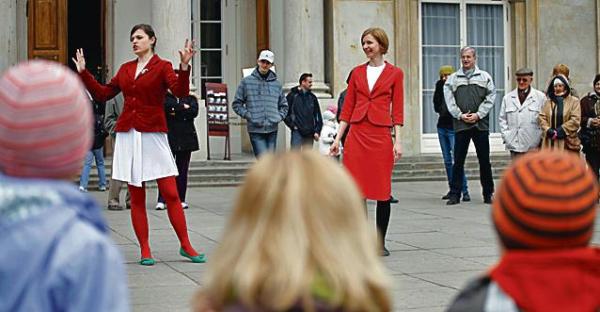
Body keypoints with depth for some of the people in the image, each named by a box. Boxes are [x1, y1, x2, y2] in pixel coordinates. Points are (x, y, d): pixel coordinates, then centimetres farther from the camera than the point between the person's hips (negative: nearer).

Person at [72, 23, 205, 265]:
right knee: (136, 197, 5)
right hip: (127, 136, 4)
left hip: (153, 135, -4)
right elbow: (103, 94, 19)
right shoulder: (126, 69, 14)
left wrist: (184, 67, -28)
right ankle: (145, 251, 11)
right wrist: (83, 72, 17)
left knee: (171, 193, -4)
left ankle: (185, 246, 6)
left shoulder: (162, 66, 1)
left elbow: (180, 91, -15)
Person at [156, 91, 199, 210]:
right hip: (169, 139, -2)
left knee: (183, 170, 4)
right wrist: (183, 107, -11)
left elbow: (194, 111, -4)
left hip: (186, 139, 2)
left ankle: (181, 200, 10)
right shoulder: (165, 97, 10)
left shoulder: (190, 98, 14)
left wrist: (176, 112, -7)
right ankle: (161, 200, -8)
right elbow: (166, 105, -13)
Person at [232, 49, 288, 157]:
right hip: (256, 129, -4)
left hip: (272, 129, 4)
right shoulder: (247, 82, 3)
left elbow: (284, 106, 23)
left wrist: (279, 117, 5)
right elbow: (236, 104, 6)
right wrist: (248, 116, -5)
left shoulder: (276, 84, 12)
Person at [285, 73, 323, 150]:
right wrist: (292, 125, -7)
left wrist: (317, 131, 5)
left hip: (309, 134, 4)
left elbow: (318, 116, 14)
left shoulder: (312, 97, 12)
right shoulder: (292, 95, -1)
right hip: (297, 132, -4)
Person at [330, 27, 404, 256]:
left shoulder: (394, 73, 4)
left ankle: (380, 243, 13)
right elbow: (347, 108, 11)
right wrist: (338, 137, 5)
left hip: (381, 134, -2)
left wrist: (398, 140, -6)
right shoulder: (357, 72, 12)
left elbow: (397, 110, 1)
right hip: (357, 134, 3)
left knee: (382, 190, 1)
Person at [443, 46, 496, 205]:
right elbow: (449, 100, 3)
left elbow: (490, 97, 2)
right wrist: (460, 115, -9)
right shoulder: (453, 79, 9)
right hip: (460, 125, 0)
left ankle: (488, 194, 13)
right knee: (458, 161, 1)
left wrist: (478, 114, -8)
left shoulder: (485, 77, 8)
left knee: (484, 161, 4)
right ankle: (455, 194, 5)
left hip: (481, 124, 0)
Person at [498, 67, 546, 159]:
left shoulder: (540, 97, 3)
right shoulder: (507, 98, 11)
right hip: (515, 144, 2)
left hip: (533, 145, -2)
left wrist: (541, 138, -4)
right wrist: (506, 137, 2)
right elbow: (502, 119, 13)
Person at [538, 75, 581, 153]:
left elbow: (575, 120, -8)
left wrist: (561, 130, -14)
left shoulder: (574, 101, 3)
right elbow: (541, 117, 5)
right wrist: (548, 130, -13)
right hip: (550, 142, 3)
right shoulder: (548, 102, 14)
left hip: (568, 142, -3)